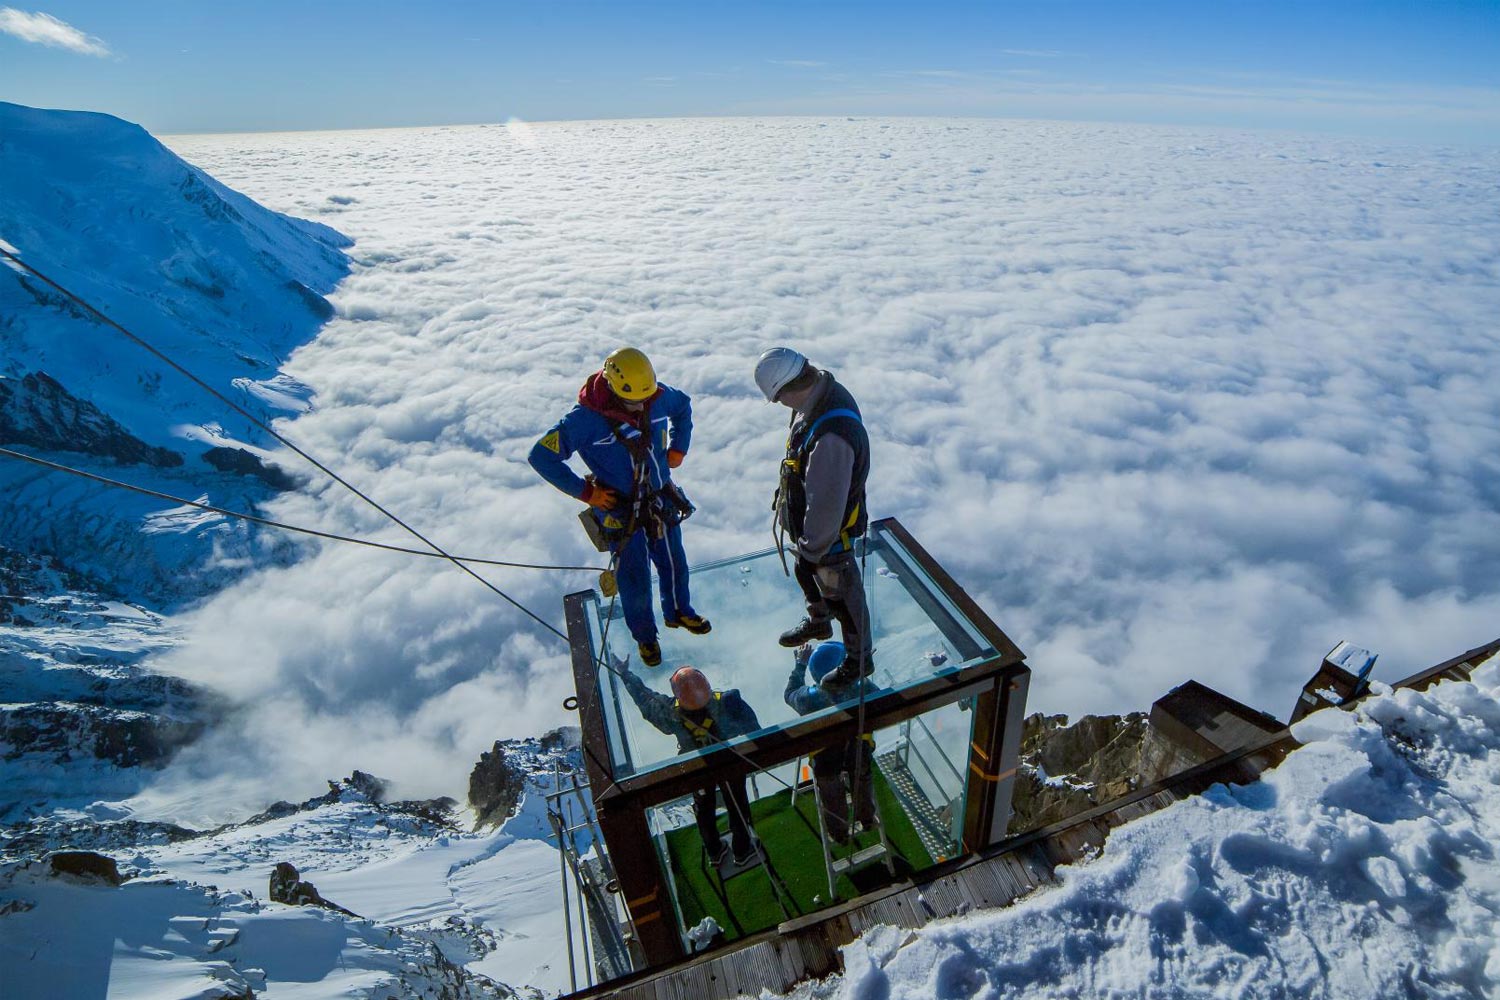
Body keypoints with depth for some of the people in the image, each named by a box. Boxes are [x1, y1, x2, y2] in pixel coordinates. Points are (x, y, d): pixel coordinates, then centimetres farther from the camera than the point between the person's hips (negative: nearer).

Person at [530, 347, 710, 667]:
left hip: (662, 501, 5)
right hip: (620, 512, -5)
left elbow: (683, 405, 13)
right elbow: (541, 456, -21)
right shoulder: (586, 419, -25)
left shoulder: (658, 397, -11)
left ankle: (678, 612, 52)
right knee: (635, 578, 11)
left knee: (674, 562, 23)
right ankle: (644, 635, 37)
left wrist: (678, 448, 5)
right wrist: (585, 491, -18)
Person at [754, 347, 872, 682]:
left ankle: (859, 659, 41)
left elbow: (827, 506, -33)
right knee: (807, 574, 31)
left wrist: (812, 550, -18)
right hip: (808, 519, 9)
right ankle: (818, 622, 60)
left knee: (841, 594, 15)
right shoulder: (827, 391, -10)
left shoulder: (831, 436, -42)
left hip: (830, 531, -9)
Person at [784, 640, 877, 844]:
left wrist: (800, 664, -6)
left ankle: (839, 833, 52)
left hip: (826, 760, -1)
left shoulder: (810, 698, -36)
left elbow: (790, 694, -11)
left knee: (832, 797, 28)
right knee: (862, 783, 33)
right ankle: (866, 818, 60)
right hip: (859, 751, 1)